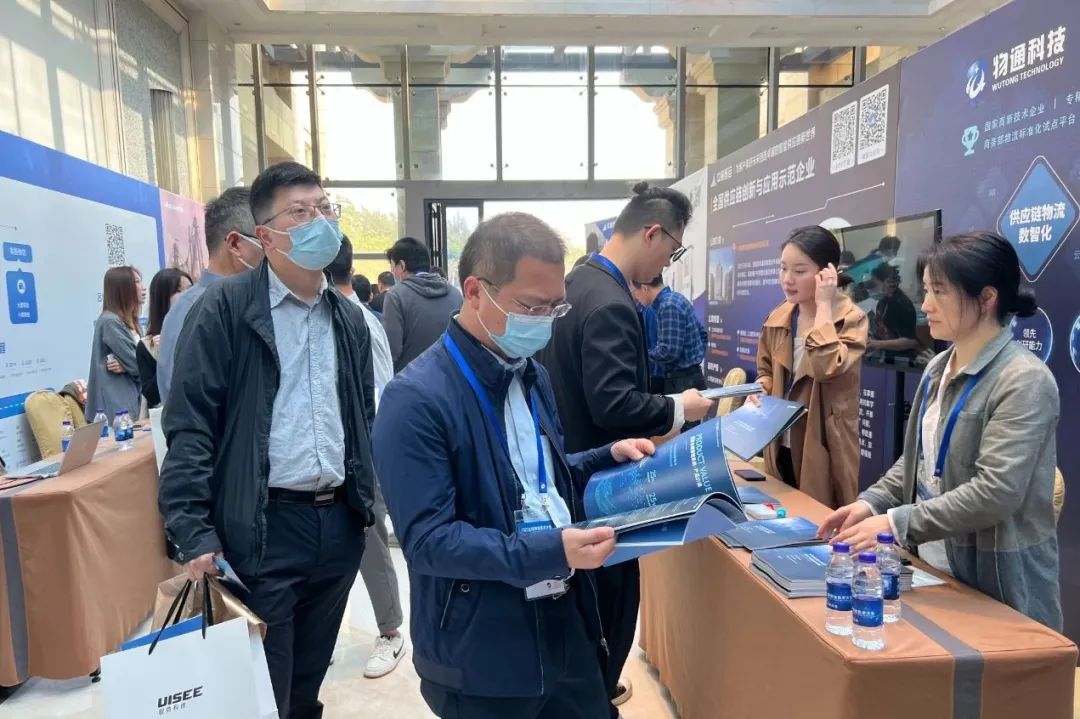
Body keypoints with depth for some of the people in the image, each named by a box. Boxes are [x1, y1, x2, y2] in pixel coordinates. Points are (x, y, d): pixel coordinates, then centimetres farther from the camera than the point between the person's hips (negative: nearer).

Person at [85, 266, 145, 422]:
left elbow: (138, 360, 8)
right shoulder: (110, 321, -12)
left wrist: (127, 366, -12)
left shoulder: (131, 322, 16)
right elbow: (135, 364, -16)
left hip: (130, 398, 8)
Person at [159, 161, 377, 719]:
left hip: (340, 522, 5)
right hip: (263, 528, -5)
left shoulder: (349, 318, 10)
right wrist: (193, 531, -16)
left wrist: (368, 497, 11)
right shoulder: (225, 306, -8)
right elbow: (189, 423, -11)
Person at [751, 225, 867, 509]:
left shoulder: (851, 319, -12)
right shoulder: (778, 318, 4)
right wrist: (761, 390, -5)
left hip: (821, 448, -5)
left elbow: (826, 367, -31)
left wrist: (823, 305, -23)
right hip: (781, 445, 5)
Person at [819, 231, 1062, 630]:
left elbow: (996, 492, -26)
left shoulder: (1024, 380, -18)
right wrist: (872, 502, -3)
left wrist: (896, 523, -27)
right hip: (931, 565, 7)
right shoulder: (938, 368, 5)